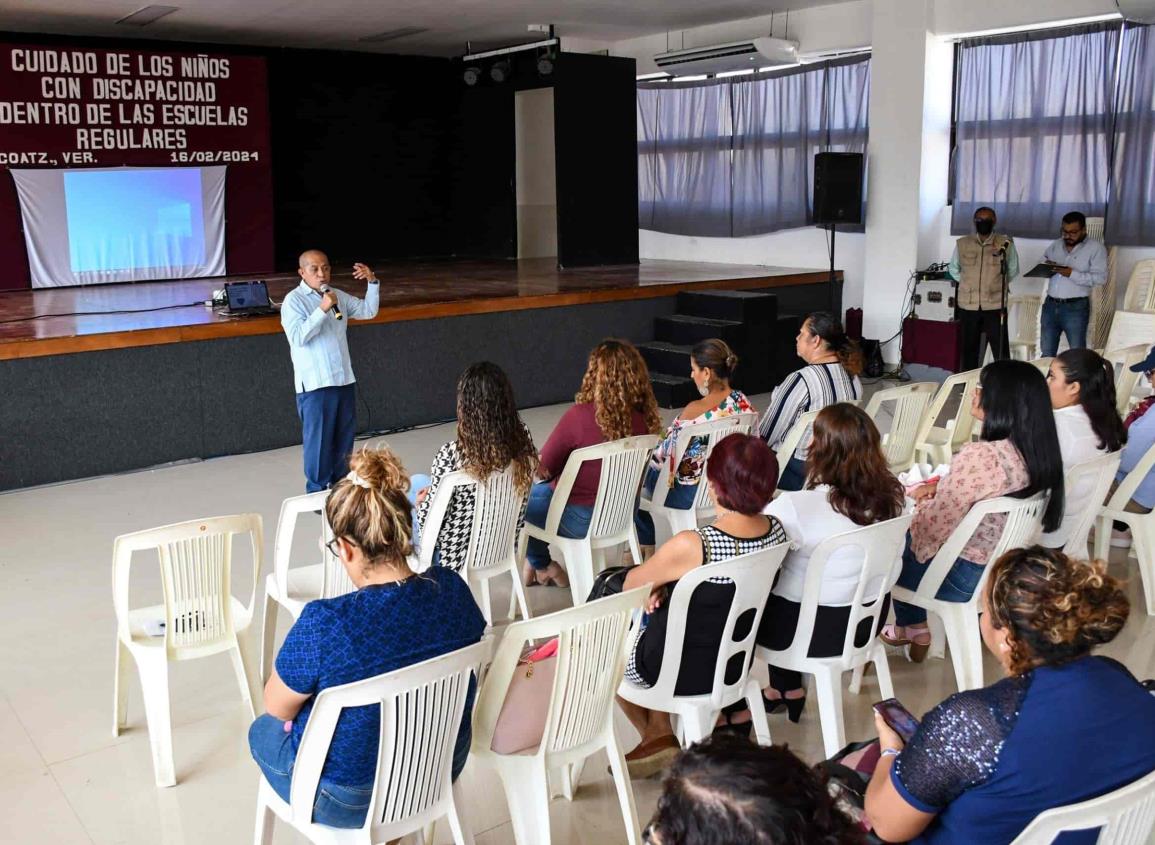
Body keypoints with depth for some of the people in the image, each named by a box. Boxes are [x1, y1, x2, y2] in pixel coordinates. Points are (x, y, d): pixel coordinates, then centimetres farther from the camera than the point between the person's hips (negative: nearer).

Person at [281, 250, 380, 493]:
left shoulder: (338, 296, 10)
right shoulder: (293, 300, -8)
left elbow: (369, 311, 16)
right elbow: (298, 337, -20)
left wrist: (372, 282, 2)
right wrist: (323, 309, -24)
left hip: (344, 380, 6)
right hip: (315, 384, -6)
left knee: (344, 438, 14)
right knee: (318, 440, 1)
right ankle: (318, 493, 13)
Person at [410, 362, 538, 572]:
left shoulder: (451, 455, -32)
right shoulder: (523, 441, -15)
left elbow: (429, 521, -22)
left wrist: (421, 502, 3)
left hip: (455, 557, -5)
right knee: (419, 481, 26)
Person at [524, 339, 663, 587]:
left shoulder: (580, 416, -26)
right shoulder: (645, 417, -9)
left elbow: (544, 469, -14)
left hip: (581, 520, -6)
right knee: (542, 490, 28)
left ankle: (541, 566, 34)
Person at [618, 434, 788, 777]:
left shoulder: (691, 546, -34)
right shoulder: (776, 531, -13)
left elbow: (631, 585, -14)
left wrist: (659, 584, 6)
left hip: (682, 671, -6)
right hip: (734, 663, 6)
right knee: (657, 619, 30)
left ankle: (656, 737, 29)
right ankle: (661, 732, 32)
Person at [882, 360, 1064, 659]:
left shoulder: (979, 456, -31)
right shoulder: (1039, 451, -6)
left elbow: (933, 526, -23)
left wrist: (922, 500, -2)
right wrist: (939, 489, 4)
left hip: (963, 577, -7)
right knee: (906, 535, 25)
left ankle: (912, 627, 36)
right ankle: (913, 627, 31)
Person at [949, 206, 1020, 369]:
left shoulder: (1006, 244, -1)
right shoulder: (962, 244, 4)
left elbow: (1013, 270, 12)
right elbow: (953, 269, 18)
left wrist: (998, 284, 7)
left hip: (995, 306, -2)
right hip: (968, 306, 2)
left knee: (1001, 351, -2)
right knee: (969, 350, 10)